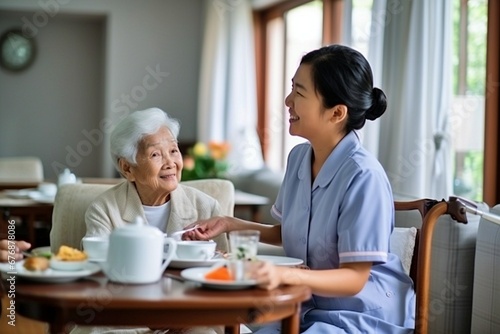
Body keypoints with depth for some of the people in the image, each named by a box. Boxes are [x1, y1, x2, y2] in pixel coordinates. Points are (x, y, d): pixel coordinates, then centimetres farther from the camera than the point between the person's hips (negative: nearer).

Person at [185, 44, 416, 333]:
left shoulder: (363, 176, -22)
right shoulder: (299, 157, 1)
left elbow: (354, 278, -22)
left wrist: (283, 274, -37)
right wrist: (231, 224, 3)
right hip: (309, 307, 6)